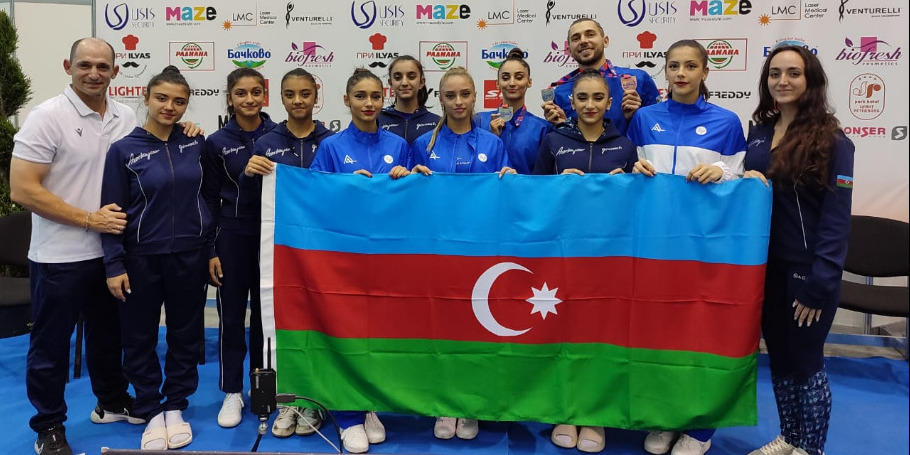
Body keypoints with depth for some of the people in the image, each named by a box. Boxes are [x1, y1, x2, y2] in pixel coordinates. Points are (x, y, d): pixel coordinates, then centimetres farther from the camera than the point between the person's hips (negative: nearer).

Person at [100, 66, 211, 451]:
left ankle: (176, 407, 27)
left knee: (186, 333, 11)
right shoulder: (123, 150, -4)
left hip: (190, 255, 2)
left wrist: (214, 250, 4)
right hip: (141, 258, -1)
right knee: (140, 337, 8)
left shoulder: (196, 143, 2)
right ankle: (151, 411, 25)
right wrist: (114, 264, -9)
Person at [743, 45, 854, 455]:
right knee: (779, 358, 16)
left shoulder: (831, 141, -10)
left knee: (805, 362, 7)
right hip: (765, 266, 6)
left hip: (806, 272, -6)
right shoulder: (760, 131, 7)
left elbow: (835, 218, -13)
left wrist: (819, 283, -16)